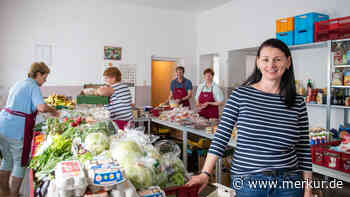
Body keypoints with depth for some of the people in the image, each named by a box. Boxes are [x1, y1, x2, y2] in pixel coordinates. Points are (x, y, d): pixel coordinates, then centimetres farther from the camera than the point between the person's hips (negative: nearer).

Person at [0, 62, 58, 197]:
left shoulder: (18, 84, 16)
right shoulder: (34, 87, -10)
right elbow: (41, 107, -25)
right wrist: (52, 110, -6)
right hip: (17, 130, -8)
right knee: (20, 163, 7)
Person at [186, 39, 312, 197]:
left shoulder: (298, 102, -1)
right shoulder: (240, 95, -8)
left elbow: (304, 149, 4)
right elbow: (221, 136, -8)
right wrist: (205, 173, -12)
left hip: (288, 183, 3)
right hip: (247, 182, -2)